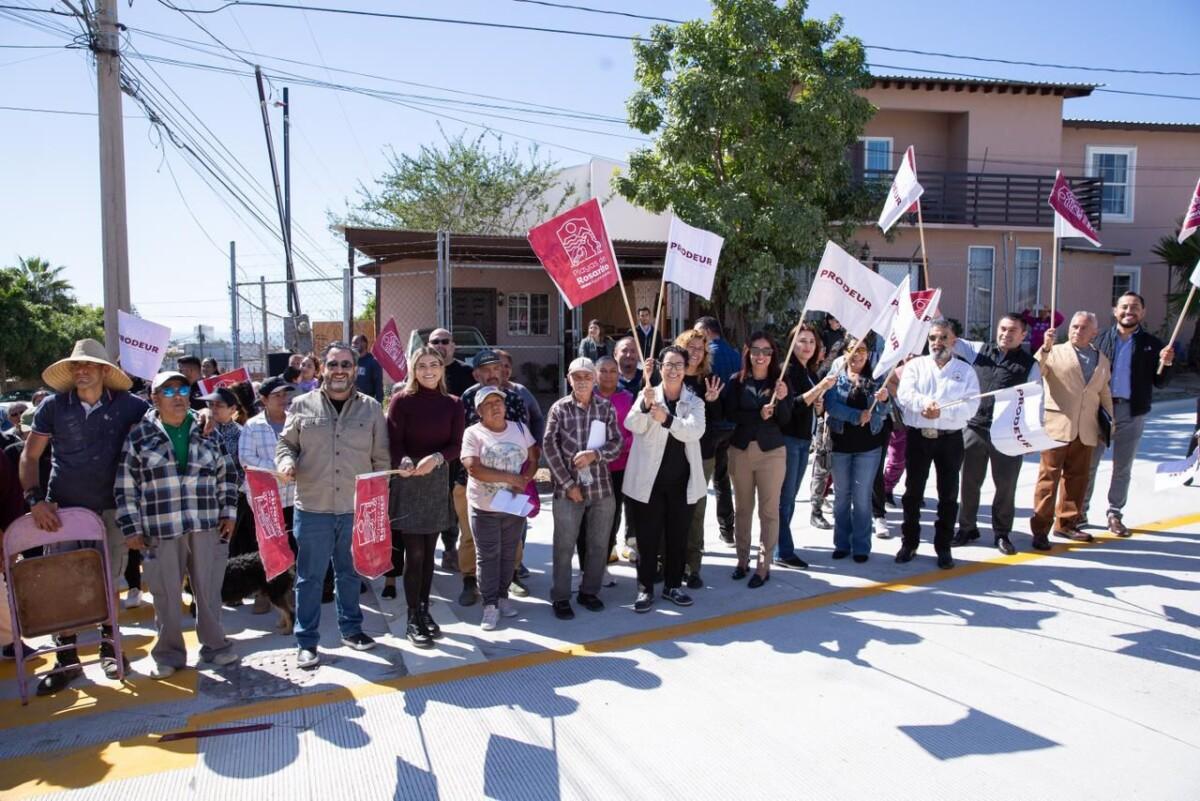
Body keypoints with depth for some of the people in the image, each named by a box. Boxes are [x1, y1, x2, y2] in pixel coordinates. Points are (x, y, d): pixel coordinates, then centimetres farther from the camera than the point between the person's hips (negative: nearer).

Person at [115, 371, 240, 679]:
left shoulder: (207, 431, 7)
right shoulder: (139, 435, 0)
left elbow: (227, 474, 12)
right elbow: (125, 487, 1)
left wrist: (229, 513, 6)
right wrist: (132, 528, -2)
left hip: (207, 526, 2)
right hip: (161, 529, -1)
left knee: (208, 589, 9)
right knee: (166, 594, 7)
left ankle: (214, 645, 24)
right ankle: (169, 654, 23)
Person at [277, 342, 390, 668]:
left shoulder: (371, 408, 3)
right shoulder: (303, 405, 1)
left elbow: (381, 458, 6)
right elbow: (286, 443, 11)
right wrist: (286, 461, -12)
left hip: (356, 508, 1)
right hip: (313, 508, -1)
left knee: (350, 573, 16)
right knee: (310, 576, 8)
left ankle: (351, 628, 33)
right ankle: (306, 640, 21)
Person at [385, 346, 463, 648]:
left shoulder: (453, 404, 5)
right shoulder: (401, 400, -4)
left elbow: (456, 445, 0)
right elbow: (393, 443, -9)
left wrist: (437, 458, -20)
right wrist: (404, 462, -30)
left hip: (439, 481, 3)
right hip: (408, 481, -3)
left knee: (429, 551, 11)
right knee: (414, 552, -3)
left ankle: (424, 611, 23)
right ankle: (413, 620, 8)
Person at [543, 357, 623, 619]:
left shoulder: (606, 408, 3)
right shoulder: (559, 408, -3)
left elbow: (617, 443, 1)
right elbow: (549, 447, -8)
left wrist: (595, 454, -19)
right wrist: (568, 484, -12)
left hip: (602, 487, 3)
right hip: (567, 488, -2)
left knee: (599, 544, 12)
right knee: (564, 546, 4)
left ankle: (589, 591, 29)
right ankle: (561, 598, 18)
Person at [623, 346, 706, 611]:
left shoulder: (694, 402, 4)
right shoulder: (647, 396, 0)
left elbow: (695, 430, -16)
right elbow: (633, 426, -17)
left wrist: (667, 419, -32)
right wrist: (645, 404, -37)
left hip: (681, 480, 2)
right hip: (649, 479, -2)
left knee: (678, 536, 12)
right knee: (648, 537, 4)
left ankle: (673, 585, 27)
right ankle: (645, 587, 17)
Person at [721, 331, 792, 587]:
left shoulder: (780, 381, 0)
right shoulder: (737, 381, 0)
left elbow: (785, 420, -4)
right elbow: (729, 413, -9)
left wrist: (781, 400, -21)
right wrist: (759, 415, -18)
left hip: (771, 452, -1)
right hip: (740, 450, 1)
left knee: (769, 511, 2)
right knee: (743, 508, 13)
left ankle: (764, 566, 11)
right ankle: (742, 560, 25)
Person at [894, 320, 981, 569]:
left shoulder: (965, 371, 5)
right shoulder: (915, 366, 6)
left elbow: (971, 406, -8)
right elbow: (905, 394, -10)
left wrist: (941, 412, -23)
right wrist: (925, 402, -30)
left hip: (950, 439, 0)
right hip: (918, 436, 0)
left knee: (948, 494, 7)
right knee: (913, 492, 8)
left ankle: (943, 547, 18)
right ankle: (909, 542, 20)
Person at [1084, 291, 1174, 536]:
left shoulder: (1151, 344, 2)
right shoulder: (1102, 339, 1)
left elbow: (1159, 383, 1)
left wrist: (1166, 364, -16)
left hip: (1132, 413, 1)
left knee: (1123, 467, 10)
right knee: (1088, 463, 6)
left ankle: (1114, 514, 21)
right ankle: (1080, 510, 16)